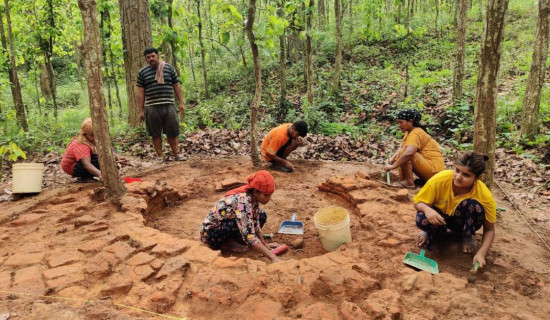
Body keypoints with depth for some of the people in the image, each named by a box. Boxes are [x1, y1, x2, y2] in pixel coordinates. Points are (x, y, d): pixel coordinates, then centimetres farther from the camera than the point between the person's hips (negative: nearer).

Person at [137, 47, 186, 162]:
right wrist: (141, 111, 2)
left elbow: (177, 86, 10)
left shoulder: (169, 68, 8)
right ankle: (159, 156, 15)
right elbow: (140, 93, 6)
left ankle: (176, 154, 15)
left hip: (168, 106, 0)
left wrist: (181, 103, 4)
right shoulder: (142, 72, 7)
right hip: (151, 108, 0)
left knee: (172, 132, 4)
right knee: (155, 134, 5)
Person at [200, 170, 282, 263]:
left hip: (226, 223, 8)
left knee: (262, 216, 0)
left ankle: (232, 240, 0)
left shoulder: (253, 197, -11)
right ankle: (228, 243, -6)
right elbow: (249, 237, -39)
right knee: (242, 223, -33)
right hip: (210, 232, -8)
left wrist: (265, 244, 0)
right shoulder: (242, 202, -35)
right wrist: (273, 257, -40)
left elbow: (255, 223, 2)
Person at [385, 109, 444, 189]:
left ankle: (409, 183, -17)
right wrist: (393, 157, -1)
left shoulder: (415, 134, -19)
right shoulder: (409, 132, 11)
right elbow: (402, 147, 17)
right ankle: (403, 180, 3)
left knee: (403, 153, -23)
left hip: (433, 170, -10)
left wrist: (393, 166, -30)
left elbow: (408, 153, -35)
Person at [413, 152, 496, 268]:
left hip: (462, 221, 1)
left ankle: (467, 237, -3)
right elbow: (418, 202, -18)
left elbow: (489, 230, -17)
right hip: (438, 216, 0)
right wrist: (427, 209, -42)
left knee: (472, 204, -33)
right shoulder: (440, 179, -29)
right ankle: (431, 231, 3)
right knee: (422, 220, -35)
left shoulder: (484, 195, -26)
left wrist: (481, 254, -32)